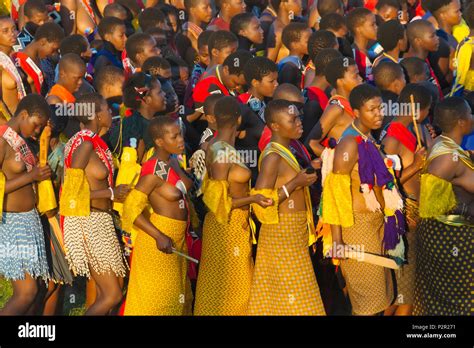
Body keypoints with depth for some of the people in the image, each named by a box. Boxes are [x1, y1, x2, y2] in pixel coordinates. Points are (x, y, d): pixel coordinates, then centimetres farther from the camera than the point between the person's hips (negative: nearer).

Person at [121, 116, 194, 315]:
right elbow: (131, 208, -22)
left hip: (178, 238, 8)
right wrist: (159, 236, -27)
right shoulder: (154, 171, -21)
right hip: (159, 237, -8)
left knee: (177, 294, 16)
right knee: (156, 297, 1)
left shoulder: (172, 162, 3)